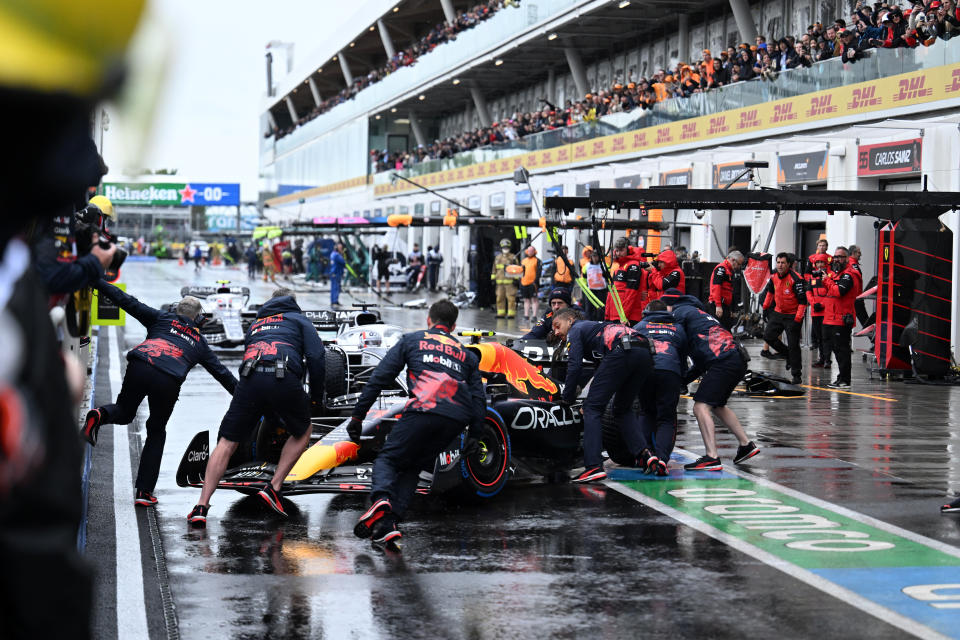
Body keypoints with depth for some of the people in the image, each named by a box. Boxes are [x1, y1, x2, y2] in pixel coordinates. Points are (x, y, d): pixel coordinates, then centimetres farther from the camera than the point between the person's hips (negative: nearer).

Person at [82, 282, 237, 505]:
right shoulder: (199, 342, 30)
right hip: (168, 382, 0)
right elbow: (221, 372, 33)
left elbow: (128, 302, 18)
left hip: (139, 368, 0)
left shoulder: (163, 319, 26)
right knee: (156, 432, 19)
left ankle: (100, 415, -13)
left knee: (124, 412, 25)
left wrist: (97, 281, 22)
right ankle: (144, 492, 13)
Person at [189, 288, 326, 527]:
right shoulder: (299, 319, 26)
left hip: (250, 380, 2)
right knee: (303, 431, 24)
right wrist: (316, 396, 20)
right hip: (285, 379, -2)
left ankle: (202, 506, -3)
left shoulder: (255, 324, 37)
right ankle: (274, 488, 12)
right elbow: (316, 358, 9)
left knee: (227, 442, 9)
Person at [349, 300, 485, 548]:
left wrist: (357, 416, 16)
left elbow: (379, 379, 14)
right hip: (457, 419, 3)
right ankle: (389, 521, -6)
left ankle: (380, 499, -27)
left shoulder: (412, 340, 22)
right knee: (412, 467, 15)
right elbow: (478, 400, 21)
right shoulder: (467, 355, 32)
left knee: (388, 459, 6)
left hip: (423, 409, -3)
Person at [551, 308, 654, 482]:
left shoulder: (576, 330, 20)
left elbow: (575, 366, 7)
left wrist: (567, 399, 14)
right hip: (645, 351, 7)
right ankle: (643, 454, 4)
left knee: (592, 408, -1)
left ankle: (594, 466, -13)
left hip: (620, 352, -7)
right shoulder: (596, 326, 42)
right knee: (623, 409, 23)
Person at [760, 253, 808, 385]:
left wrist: (798, 318, -23)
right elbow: (770, 290, 23)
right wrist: (766, 305, 24)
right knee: (768, 336, 4)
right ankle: (788, 355, 23)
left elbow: (803, 300, -20)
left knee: (793, 345, -5)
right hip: (778, 313, 7)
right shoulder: (774, 276, 1)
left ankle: (796, 375, 4)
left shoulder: (795, 279, -20)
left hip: (793, 316, -7)